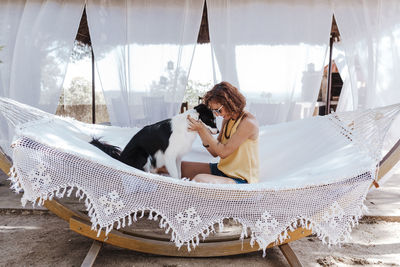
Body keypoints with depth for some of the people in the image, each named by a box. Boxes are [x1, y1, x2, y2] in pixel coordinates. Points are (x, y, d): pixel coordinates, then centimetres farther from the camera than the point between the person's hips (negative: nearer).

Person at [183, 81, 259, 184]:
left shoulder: (248, 122, -19)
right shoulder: (227, 119, 6)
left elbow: (223, 152, -20)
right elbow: (215, 152, 6)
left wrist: (202, 129, -17)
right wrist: (201, 130, -10)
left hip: (240, 179, -8)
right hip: (222, 169, 8)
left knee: (199, 180, -32)